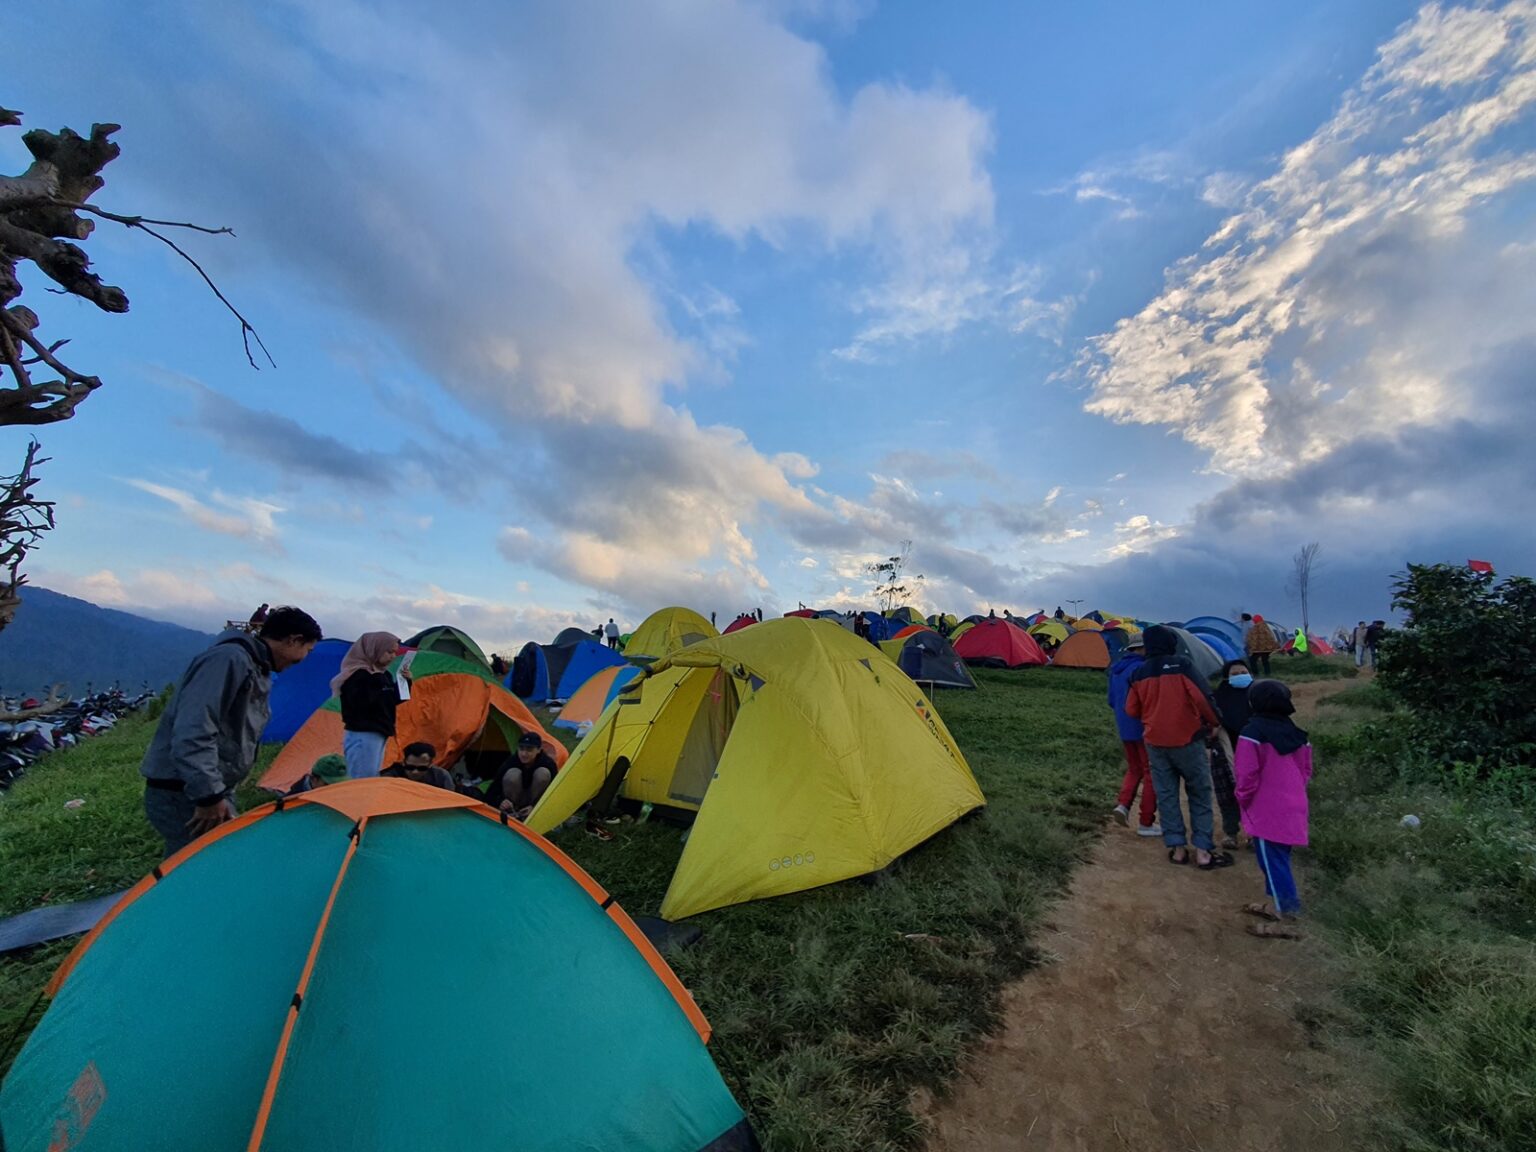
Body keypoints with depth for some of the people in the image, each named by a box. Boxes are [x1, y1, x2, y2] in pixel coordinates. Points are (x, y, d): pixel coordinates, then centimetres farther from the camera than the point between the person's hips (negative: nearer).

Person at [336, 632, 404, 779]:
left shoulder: (382, 674, 13)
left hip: (378, 734, 9)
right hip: (362, 736, -9)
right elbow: (362, 704, -26)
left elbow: (392, 700, 16)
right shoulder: (357, 675, -14)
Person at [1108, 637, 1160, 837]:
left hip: (1124, 728, 7)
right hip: (1144, 728, -7)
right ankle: (1146, 823, 12)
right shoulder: (1141, 668, -18)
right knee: (1151, 773, 5)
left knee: (1134, 769, 21)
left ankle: (1123, 804, 2)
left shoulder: (1116, 669, 9)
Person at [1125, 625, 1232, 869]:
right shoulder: (1181, 664, -10)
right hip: (1187, 739, -3)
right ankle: (1203, 850, 11)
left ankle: (1176, 847, 13)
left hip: (1155, 742, 3)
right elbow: (1202, 697, -16)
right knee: (1199, 794, 10)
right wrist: (1214, 722, 1)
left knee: (1166, 794, 10)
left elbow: (1131, 710, 6)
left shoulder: (1140, 672, 2)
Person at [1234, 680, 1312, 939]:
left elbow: (1247, 775, -17)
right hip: (1293, 808, 8)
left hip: (1267, 811, -8)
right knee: (1278, 859, 19)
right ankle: (1275, 906, 30)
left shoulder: (1253, 733, -17)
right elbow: (1306, 770, 14)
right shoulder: (1294, 732, 7)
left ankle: (1285, 919, 5)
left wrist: (1244, 801, -2)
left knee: (1273, 862, 0)